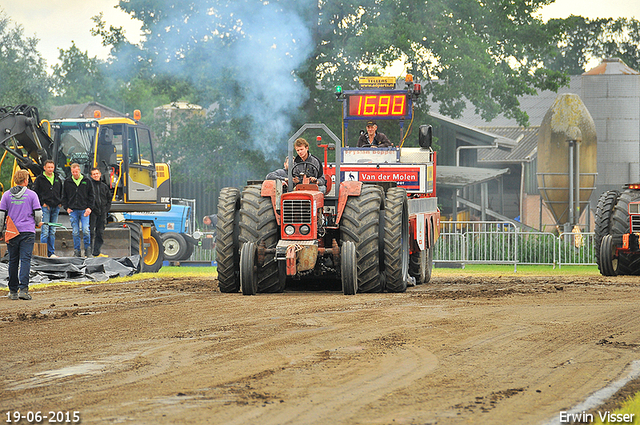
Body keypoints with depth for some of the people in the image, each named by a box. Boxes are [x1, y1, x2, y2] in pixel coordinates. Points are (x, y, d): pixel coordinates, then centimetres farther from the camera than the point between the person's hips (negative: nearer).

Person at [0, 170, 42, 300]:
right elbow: (38, 213, -2)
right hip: (28, 231, -2)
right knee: (25, 260, -4)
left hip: (12, 231, 2)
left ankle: (13, 291, 13)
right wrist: (37, 223, 20)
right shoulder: (32, 195, -2)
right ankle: (23, 289, -16)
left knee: (13, 261, 10)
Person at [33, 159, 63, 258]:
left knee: (52, 231, 9)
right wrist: (42, 203, -9)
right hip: (45, 207, -5)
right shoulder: (39, 179, -1)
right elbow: (35, 193, -1)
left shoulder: (58, 180, 14)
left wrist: (60, 202, 9)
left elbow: (61, 193, 25)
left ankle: (51, 252, 13)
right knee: (45, 231, -9)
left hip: (55, 208, 5)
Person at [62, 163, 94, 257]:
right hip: (73, 210, 1)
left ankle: (87, 249, 5)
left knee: (86, 230, -11)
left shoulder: (86, 181, 5)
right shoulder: (67, 182, 7)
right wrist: (67, 208, 2)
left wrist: (89, 208, -2)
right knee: (75, 232, 2)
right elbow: (64, 196, 13)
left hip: (84, 210, -1)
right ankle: (77, 251, 9)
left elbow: (91, 196, 8)